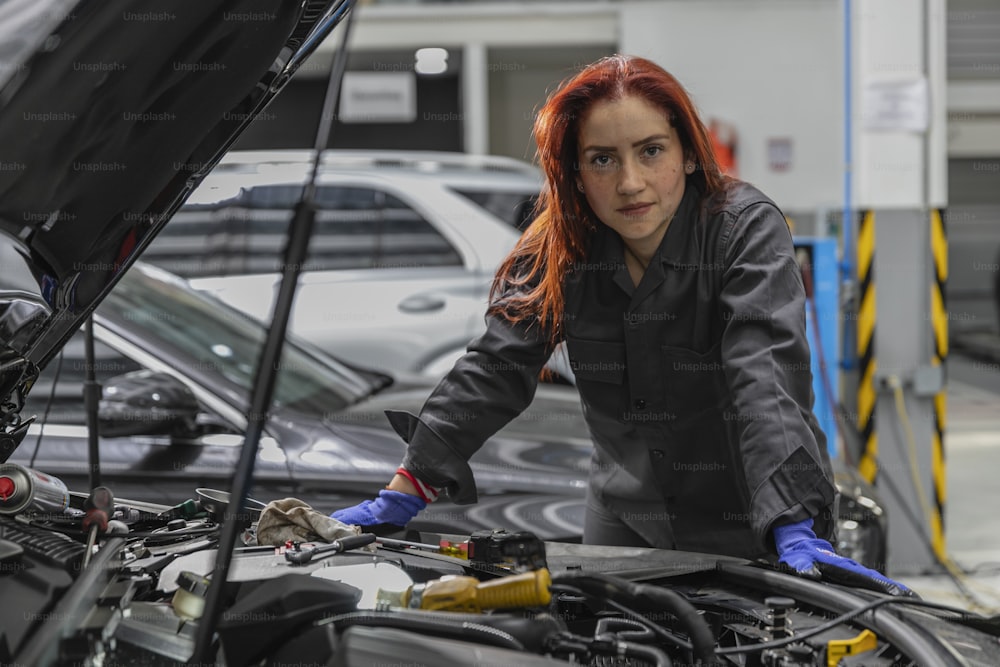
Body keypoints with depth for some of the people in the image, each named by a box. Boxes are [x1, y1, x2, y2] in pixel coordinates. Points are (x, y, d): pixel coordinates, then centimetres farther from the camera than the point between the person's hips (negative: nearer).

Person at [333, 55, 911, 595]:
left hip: (749, 526, -4)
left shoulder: (747, 228, -18)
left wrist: (797, 530, -42)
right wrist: (405, 493, -17)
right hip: (625, 520, 4)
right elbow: (494, 370, -7)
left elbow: (768, 377, -31)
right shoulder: (558, 249, -5)